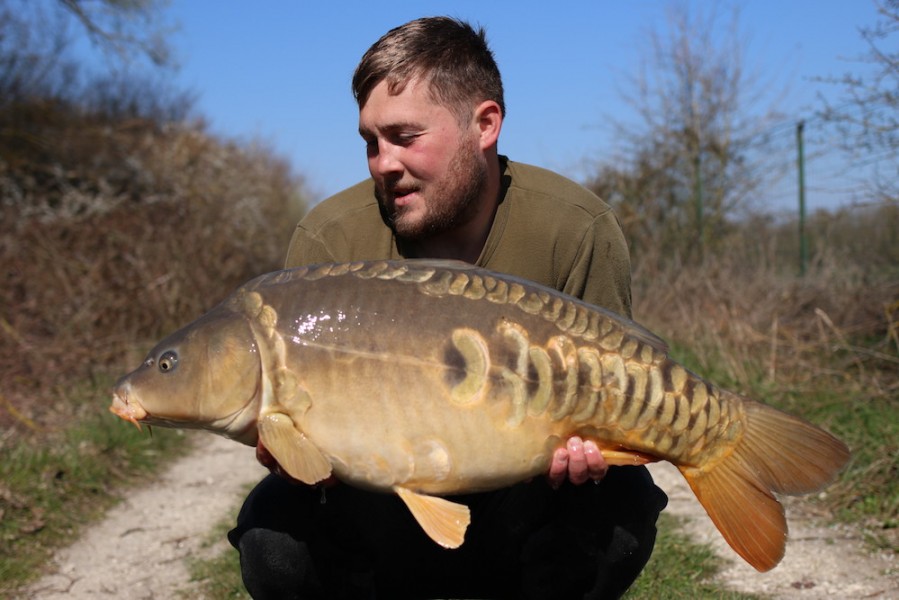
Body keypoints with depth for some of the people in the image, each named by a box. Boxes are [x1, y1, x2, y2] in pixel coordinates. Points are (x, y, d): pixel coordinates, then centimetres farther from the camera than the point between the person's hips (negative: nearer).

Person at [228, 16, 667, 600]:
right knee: (276, 531, -27)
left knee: (617, 505, -31)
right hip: (383, 519, 1)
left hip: (515, 517, 0)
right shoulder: (330, 239, -14)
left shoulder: (578, 230, -16)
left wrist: (578, 450, -33)